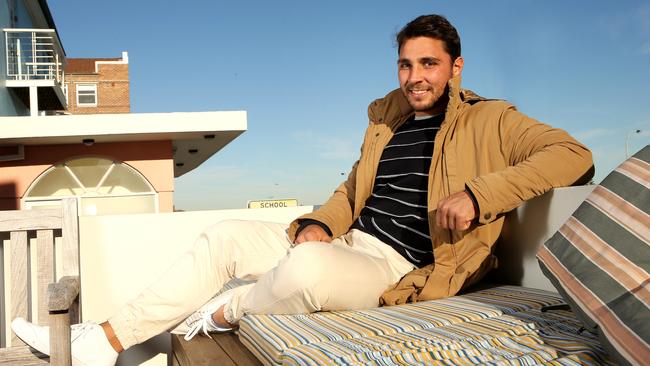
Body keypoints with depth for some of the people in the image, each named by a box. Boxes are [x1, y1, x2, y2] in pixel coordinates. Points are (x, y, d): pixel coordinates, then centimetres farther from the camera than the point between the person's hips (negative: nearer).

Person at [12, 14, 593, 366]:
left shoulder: (489, 122, -4)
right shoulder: (387, 118, 17)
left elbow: (573, 155, -16)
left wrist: (478, 194, -28)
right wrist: (320, 222, 3)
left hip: (401, 269, -7)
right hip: (347, 240, 8)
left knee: (307, 267, -38)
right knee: (224, 236, 1)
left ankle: (224, 312, -4)